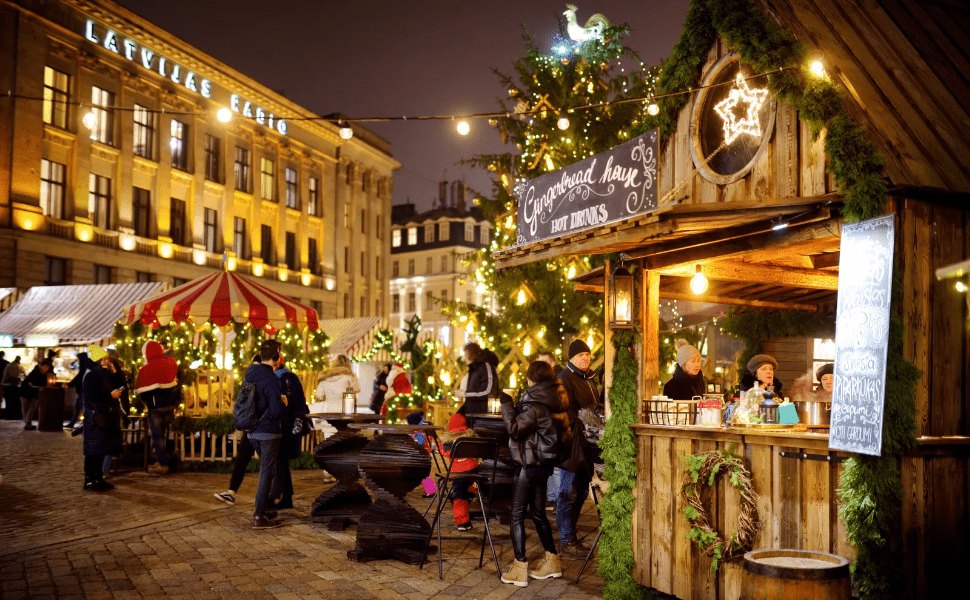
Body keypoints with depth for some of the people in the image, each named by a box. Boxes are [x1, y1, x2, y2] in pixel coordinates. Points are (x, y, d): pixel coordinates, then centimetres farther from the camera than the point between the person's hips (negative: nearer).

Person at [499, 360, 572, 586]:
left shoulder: (536, 404, -18)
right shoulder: (555, 400, 9)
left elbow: (515, 429, -21)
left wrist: (507, 404, -13)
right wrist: (514, 407, 17)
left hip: (529, 464, -9)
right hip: (545, 462, 9)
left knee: (517, 514, -2)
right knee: (538, 512, 18)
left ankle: (520, 568, -2)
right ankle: (552, 561, 25)